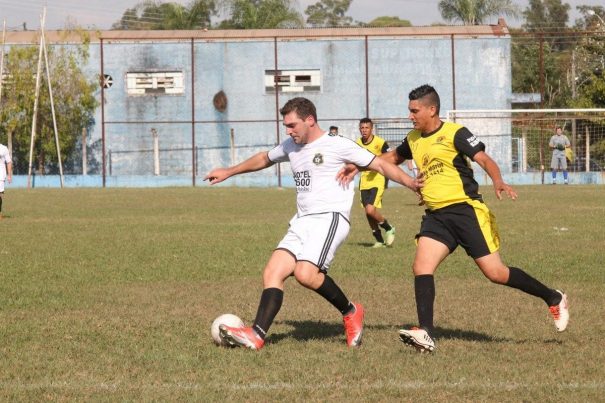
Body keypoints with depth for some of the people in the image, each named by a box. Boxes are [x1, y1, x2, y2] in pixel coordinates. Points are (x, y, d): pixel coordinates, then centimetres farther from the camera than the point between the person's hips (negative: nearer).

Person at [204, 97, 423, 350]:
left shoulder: (338, 146, -2)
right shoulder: (291, 147, 19)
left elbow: (380, 165, -2)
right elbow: (264, 159, 39)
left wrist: (410, 183, -16)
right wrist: (229, 172, 47)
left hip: (330, 218, -8)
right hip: (301, 223, 8)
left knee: (305, 274, -27)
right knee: (272, 273, -10)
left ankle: (350, 312, -5)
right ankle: (256, 336, -17)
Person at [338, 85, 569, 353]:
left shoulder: (454, 133, -8)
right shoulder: (414, 140, 14)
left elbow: (484, 160, -16)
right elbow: (392, 157, 34)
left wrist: (498, 182, -35)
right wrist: (358, 166, 25)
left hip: (465, 209, -7)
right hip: (435, 216, 7)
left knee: (495, 272, -8)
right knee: (421, 267, -14)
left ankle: (554, 299, 11)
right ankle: (426, 335, -19)